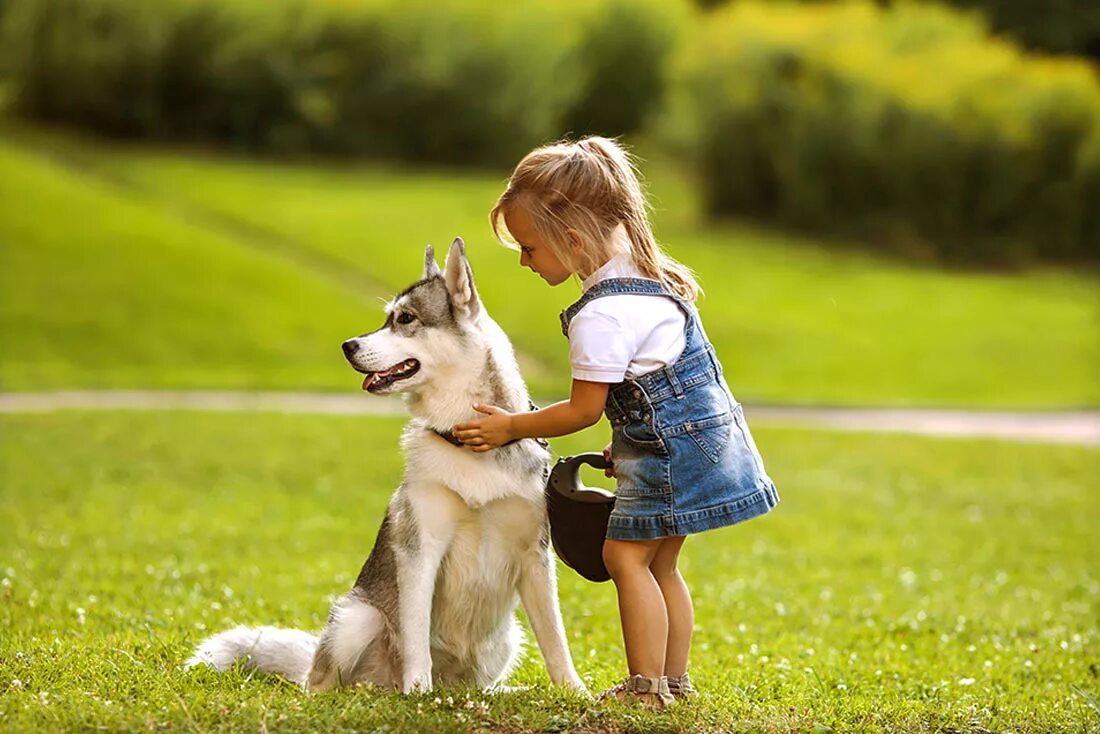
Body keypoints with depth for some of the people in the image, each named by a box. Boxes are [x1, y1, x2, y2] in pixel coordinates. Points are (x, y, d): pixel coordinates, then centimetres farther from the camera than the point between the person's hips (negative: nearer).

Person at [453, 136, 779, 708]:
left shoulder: (600, 316, -23)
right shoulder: (639, 269, 8)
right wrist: (628, 444, 22)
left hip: (674, 445, -10)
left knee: (625, 554, -6)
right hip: (700, 434, 10)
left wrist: (512, 428, -3)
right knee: (659, 563, 14)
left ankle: (646, 687, -6)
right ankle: (674, 680, 18)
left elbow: (583, 409, -15)